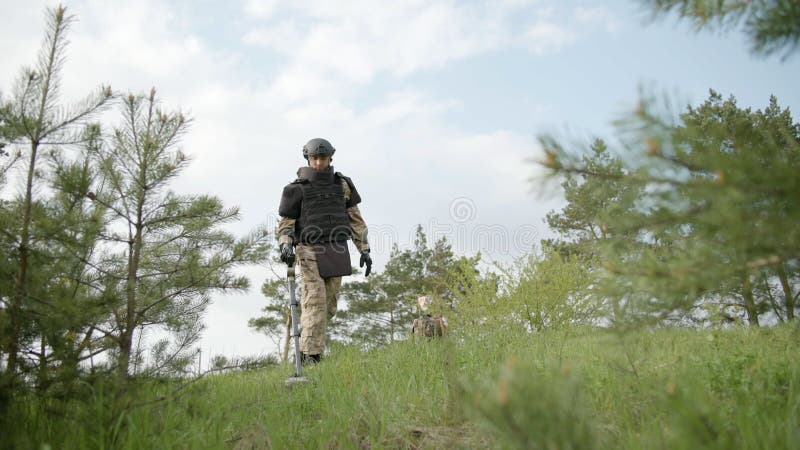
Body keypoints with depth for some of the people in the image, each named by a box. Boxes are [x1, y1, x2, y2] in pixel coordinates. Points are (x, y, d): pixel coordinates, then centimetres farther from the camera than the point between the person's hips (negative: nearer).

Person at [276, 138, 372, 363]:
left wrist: (365, 250, 7)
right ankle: (310, 355, -11)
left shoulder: (342, 185, 9)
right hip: (310, 251, -4)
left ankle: (308, 341, 24)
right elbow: (285, 223, 3)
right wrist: (285, 246, -17)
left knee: (329, 304, 6)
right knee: (315, 301, -13)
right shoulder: (297, 189, -1)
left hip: (336, 252, 4)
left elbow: (355, 219, 12)